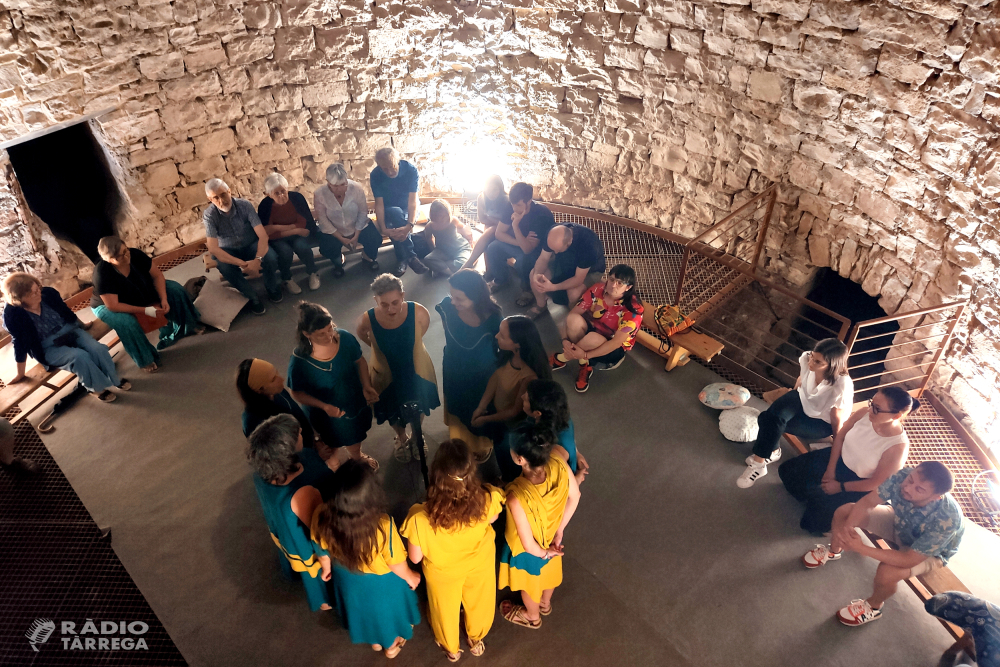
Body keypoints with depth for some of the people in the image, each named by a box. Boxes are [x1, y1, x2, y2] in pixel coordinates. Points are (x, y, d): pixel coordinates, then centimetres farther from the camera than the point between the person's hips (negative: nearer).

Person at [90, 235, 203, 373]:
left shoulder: (135, 254, -26)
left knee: (175, 289, -9)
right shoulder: (102, 273, -37)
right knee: (127, 322, -37)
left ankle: (187, 326, 9)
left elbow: (157, 275, -14)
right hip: (108, 306, -5)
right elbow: (113, 305, -34)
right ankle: (146, 360, -19)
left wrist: (164, 299, -27)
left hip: (142, 292, 5)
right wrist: (146, 310, -37)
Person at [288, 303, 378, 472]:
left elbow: (360, 361, -6)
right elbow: (298, 393, -17)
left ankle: (357, 455, 68)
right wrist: (324, 406, -30)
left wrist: (367, 386, -20)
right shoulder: (299, 361, -32)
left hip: (357, 403, 4)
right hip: (329, 414, -4)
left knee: (357, 439, 34)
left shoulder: (345, 338, -25)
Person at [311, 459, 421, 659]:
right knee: (385, 609, 31)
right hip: (381, 582, -3)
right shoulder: (382, 526, -43)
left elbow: (322, 551, -11)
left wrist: (326, 568, 13)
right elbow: (396, 563, -22)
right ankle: (391, 645, 61)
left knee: (362, 607, 35)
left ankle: (374, 640, 65)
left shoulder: (321, 517, -34)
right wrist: (410, 576, 1)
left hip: (347, 578, 3)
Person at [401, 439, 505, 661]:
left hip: (443, 571, -1)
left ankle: (451, 648, 63)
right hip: (479, 564, 1)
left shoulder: (421, 518, -42)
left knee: (446, 609, 33)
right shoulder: (487, 501, -37)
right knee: (478, 603, 34)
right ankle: (476, 640, 64)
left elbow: (415, 558, -21)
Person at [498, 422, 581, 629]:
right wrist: (559, 529, 1)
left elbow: (529, 545, -31)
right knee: (547, 571, 36)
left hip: (530, 550, -4)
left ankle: (532, 617, 63)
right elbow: (575, 496, -10)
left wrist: (543, 553, -9)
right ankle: (545, 604, 68)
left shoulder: (517, 496, -46)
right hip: (551, 537, 5)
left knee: (530, 581, 30)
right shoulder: (559, 466, -32)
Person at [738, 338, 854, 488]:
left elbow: (837, 421, -20)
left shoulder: (842, 386, -36)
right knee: (774, 413, -27)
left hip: (822, 422, -4)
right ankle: (772, 451, -2)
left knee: (773, 421, -26)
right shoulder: (806, 359, -24)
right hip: (803, 400, 5)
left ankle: (758, 464, -7)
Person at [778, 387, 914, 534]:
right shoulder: (864, 414, -22)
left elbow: (876, 482, -21)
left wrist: (840, 487, -15)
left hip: (858, 482, -5)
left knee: (821, 506, -17)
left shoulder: (898, 447, -32)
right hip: (839, 458, 5)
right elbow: (840, 436, -6)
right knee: (788, 469, 4)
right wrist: (830, 469, -8)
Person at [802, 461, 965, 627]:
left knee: (887, 572, -31)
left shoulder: (946, 521, -43)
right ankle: (833, 551, 26)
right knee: (843, 512, -9)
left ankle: (873, 606, 6)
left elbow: (909, 560, -38)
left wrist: (860, 548, -42)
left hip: (931, 550, -4)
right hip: (900, 522, 5)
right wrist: (847, 527, -39)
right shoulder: (904, 476, -34)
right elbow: (867, 501, -22)